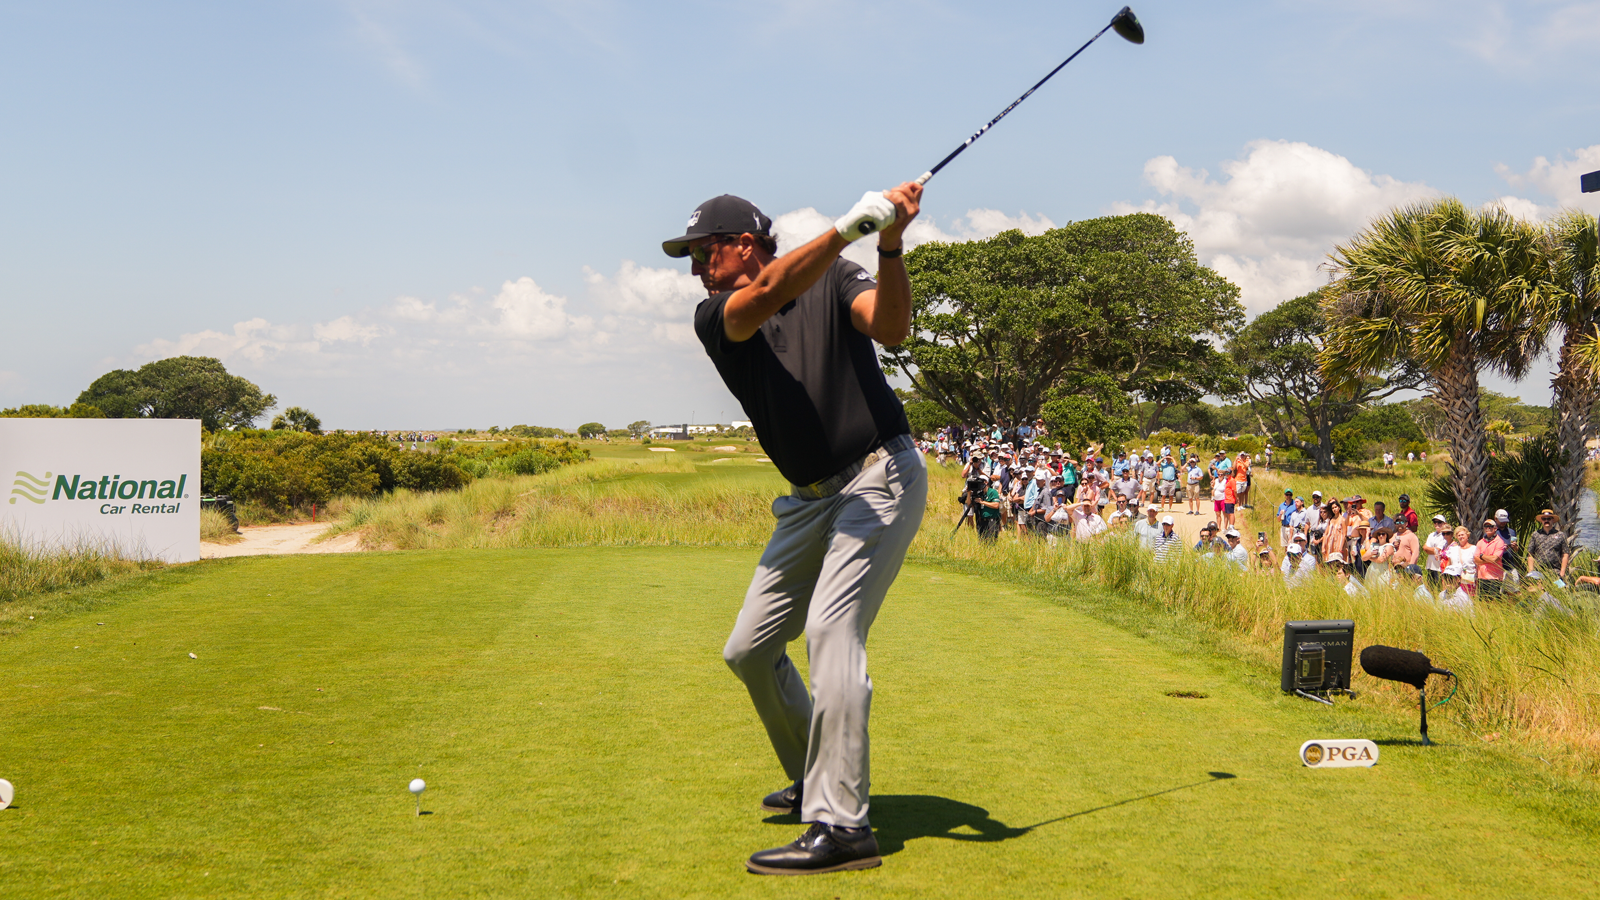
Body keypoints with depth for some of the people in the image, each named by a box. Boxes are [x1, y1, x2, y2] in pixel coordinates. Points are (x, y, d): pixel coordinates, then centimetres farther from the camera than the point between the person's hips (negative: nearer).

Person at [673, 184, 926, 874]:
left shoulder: (834, 278, -2)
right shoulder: (714, 318, 1)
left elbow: (890, 327, -19)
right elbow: (766, 296, -20)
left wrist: (890, 243, -33)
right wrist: (849, 226, -31)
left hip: (881, 476, -6)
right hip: (809, 500, 6)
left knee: (830, 630, -22)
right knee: (749, 649, 11)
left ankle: (841, 825, -23)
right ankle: (814, 779, 32)